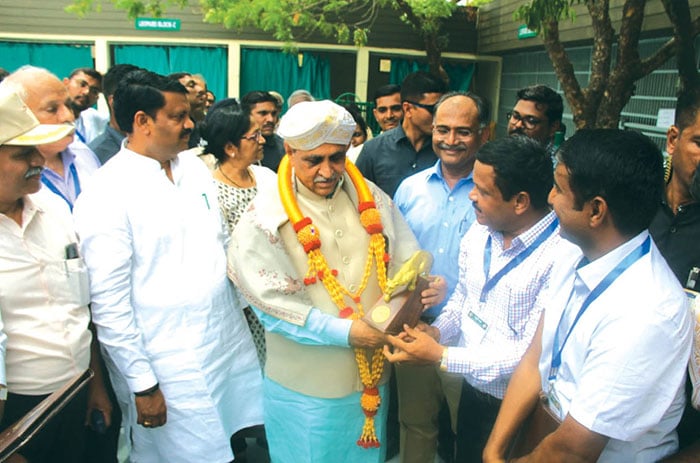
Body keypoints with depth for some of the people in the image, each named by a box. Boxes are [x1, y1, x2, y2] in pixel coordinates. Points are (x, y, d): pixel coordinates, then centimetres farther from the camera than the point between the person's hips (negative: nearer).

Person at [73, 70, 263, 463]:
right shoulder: (105, 196, -15)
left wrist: (247, 302, 12)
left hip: (233, 341, 6)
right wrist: (142, 385, -12)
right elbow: (108, 303, -14)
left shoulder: (195, 168, 6)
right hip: (171, 369, -6)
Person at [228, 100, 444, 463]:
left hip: (372, 372, 4)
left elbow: (406, 260, 5)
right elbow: (274, 305, -17)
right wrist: (345, 332, -22)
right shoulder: (265, 218, -13)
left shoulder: (370, 198, 0)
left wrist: (424, 287, -17)